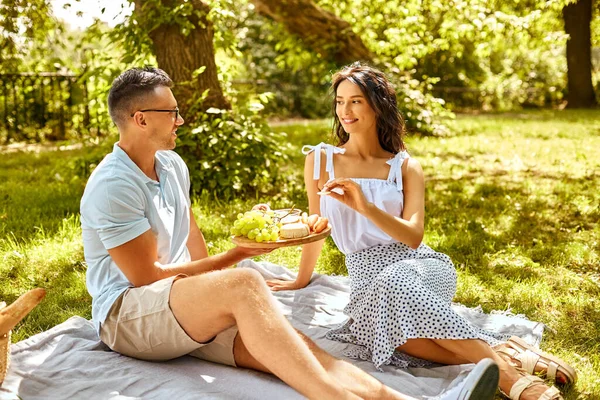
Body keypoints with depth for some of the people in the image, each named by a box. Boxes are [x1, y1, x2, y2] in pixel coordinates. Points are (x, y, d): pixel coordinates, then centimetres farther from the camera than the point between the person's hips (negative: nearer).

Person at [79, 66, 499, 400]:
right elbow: (147, 277, -14)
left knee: (289, 346, -22)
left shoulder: (172, 166, 13)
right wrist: (238, 255, -12)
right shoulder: (113, 186, -13)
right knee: (244, 284, -36)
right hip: (127, 315, -6)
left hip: (187, 308, 6)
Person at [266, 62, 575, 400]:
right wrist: (302, 280, 28)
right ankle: (504, 355, -29)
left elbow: (413, 236, -7)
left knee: (397, 284, -39)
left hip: (421, 267, -1)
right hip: (369, 280, 1)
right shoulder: (320, 160, 7)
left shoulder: (406, 167, 6)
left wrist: (364, 207, -23)